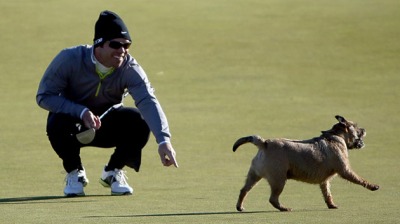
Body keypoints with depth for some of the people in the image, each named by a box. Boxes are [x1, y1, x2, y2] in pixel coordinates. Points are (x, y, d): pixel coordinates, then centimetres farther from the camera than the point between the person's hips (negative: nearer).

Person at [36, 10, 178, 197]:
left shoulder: (129, 68, -23)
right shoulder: (70, 59, -25)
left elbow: (148, 101, -37)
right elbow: (44, 96, -22)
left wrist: (163, 140, -54)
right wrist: (82, 112, -36)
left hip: (107, 123, 2)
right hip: (73, 116, -2)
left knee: (141, 123, -27)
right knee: (58, 122, -37)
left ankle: (113, 172, 2)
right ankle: (74, 173, -5)